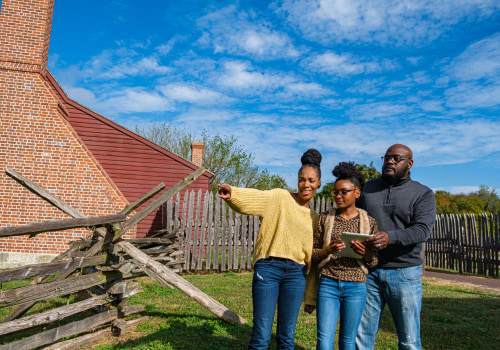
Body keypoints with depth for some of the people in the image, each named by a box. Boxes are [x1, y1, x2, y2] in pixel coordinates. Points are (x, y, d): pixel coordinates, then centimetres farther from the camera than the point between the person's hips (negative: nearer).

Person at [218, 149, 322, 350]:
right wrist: (231, 194, -38)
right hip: (268, 268, -4)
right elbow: (251, 199, -16)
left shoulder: (314, 217, 16)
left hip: (296, 273, 4)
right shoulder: (280, 197, 2)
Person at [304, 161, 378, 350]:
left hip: (356, 287, 0)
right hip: (328, 284, 0)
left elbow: (374, 262, 7)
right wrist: (328, 250, -14)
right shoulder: (325, 218, 3)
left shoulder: (369, 222, 3)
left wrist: (366, 253, -15)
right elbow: (312, 254, 6)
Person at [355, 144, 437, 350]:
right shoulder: (368, 188, 13)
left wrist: (390, 237, -29)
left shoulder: (423, 194, 3)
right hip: (369, 272, 3)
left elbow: (423, 230, -12)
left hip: (404, 273, -2)